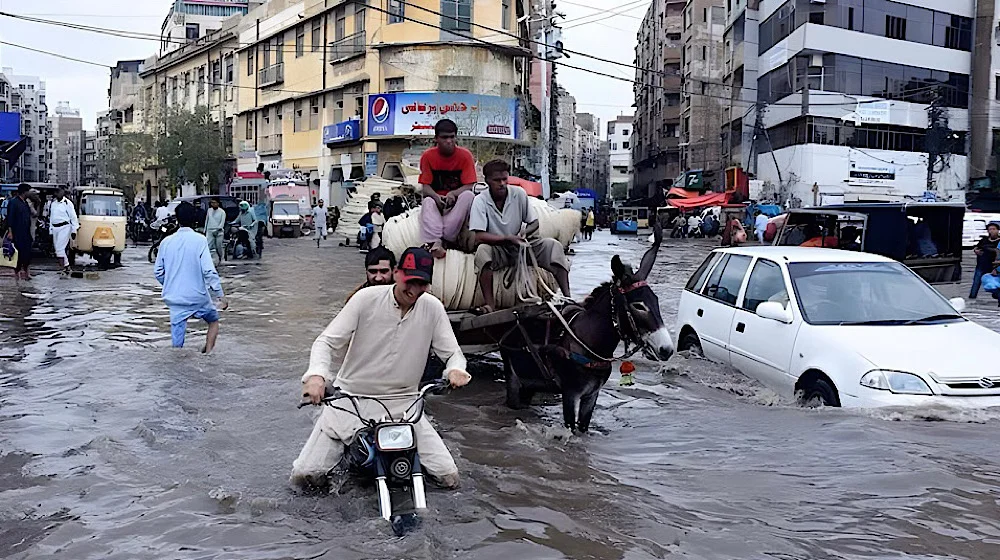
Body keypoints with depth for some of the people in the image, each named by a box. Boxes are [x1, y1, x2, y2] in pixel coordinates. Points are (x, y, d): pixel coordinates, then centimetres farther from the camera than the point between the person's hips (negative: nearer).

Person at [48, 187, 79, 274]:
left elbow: (73, 217, -6)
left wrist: (74, 230, -8)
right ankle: (67, 265, 20)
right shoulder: (52, 203, 12)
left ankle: (64, 268, -11)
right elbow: (50, 217, 18)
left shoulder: (67, 203, -7)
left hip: (64, 227, -7)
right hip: (55, 228, 7)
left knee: (60, 248, -14)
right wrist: (50, 230, 16)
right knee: (57, 248, 10)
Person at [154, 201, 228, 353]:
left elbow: (158, 272, 9)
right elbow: (208, 270, -16)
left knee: (177, 341, 7)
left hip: (174, 298, 3)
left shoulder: (166, 241, 3)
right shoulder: (199, 240, -10)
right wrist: (220, 295, -11)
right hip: (197, 295, -3)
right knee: (213, 321, 23)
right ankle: (207, 352, 10)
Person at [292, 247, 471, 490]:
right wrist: (317, 374, -33)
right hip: (350, 400, -1)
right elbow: (327, 341, -12)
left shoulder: (433, 308, -6)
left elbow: (452, 352, 0)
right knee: (304, 475, -7)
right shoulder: (366, 299, -12)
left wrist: (455, 369, -25)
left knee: (449, 477, -8)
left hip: (402, 405, 2)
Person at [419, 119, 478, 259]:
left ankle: (444, 238, -37)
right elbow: (425, 187, -7)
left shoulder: (465, 155, -8)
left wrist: (453, 194, -33)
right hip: (437, 199, 1)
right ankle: (435, 242, -51)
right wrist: (437, 197, -30)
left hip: (458, 200, -1)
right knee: (427, 202, -31)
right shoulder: (428, 156, -5)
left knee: (469, 195, -32)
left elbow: (469, 186, -12)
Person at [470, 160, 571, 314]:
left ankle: (567, 296, -21)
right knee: (483, 250, -35)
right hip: (497, 251, -3)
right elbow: (479, 236, -21)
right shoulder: (480, 201, -14)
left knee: (553, 245, -18)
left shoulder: (519, 193, -6)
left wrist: (524, 234, -20)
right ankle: (489, 302, -31)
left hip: (520, 246, 3)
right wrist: (509, 238, -27)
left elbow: (534, 222, 3)